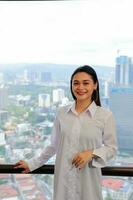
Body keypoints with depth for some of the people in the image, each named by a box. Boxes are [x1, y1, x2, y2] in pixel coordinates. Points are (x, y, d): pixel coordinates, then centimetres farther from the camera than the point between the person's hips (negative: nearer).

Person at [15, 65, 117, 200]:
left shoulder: (106, 116, -8)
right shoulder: (61, 112, -1)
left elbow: (112, 148, 0)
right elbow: (54, 145, 9)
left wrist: (91, 153, -17)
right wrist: (32, 164, 13)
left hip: (88, 178, -2)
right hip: (63, 177, 2)